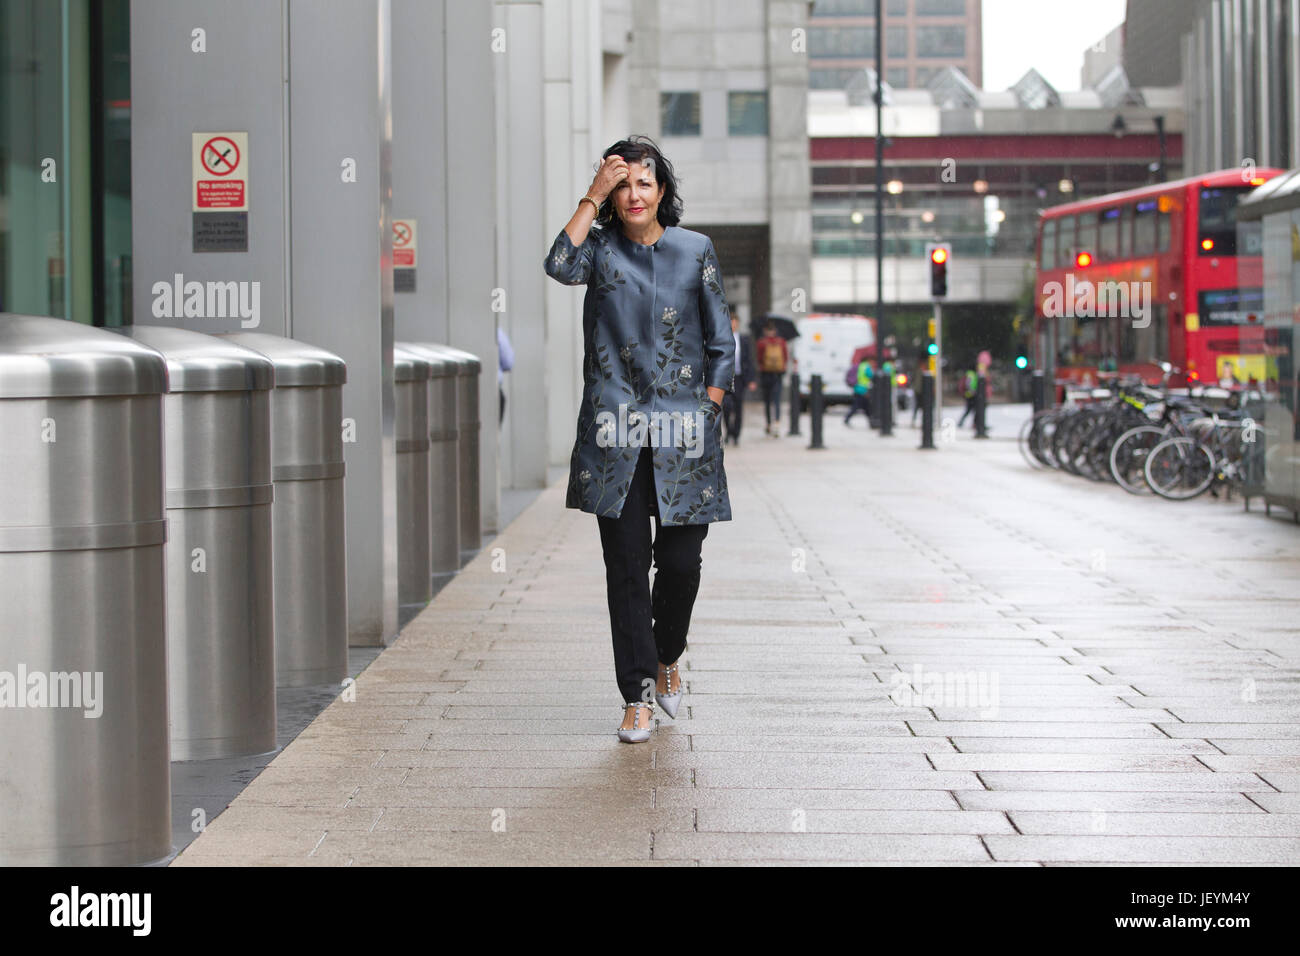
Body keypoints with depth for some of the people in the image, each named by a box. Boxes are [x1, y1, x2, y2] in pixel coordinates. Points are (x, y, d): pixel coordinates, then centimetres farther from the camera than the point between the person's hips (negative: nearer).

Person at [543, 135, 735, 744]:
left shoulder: (695, 251, 8)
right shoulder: (601, 248, 6)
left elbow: (722, 344, 10)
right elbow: (560, 266, -18)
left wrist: (710, 409, 0)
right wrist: (593, 195, -13)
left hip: (682, 431, 1)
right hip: (615, 431, 0)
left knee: (681, 561, 0)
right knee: (626, 566, -2)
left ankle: (666, 656, 29)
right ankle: (638, 697, 4)